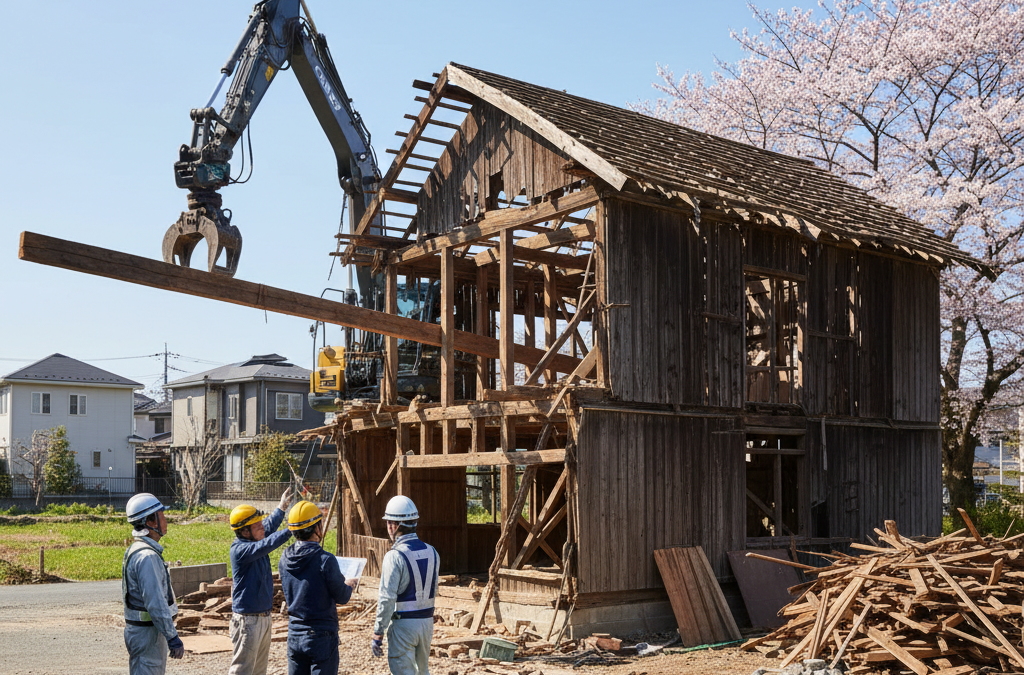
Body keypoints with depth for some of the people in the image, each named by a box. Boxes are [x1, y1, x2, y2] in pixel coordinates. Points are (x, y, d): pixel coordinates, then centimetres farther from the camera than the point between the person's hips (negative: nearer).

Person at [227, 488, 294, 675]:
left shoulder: (254, 541, 6)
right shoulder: (239, 549, -21)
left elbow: (269, 527, 26)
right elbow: (265, 545, -36)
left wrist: (281, 508, 36)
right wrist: (291, 530, -44)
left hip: (264, 617, 9)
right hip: (247, 620, -9)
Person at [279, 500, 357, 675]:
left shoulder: (285, 559, 0)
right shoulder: (325, 560, -20)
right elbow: (342, 598, -11)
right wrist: (349, 585, 13)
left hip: (294, 635, 6)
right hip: (321, 636, -6)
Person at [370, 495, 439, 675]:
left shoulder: (395, 557, -18)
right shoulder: (432, 552, 3)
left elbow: (387, 599, -19)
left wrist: (377, 634, -13)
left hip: (403, 624, -6)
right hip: (427, 620, 6)